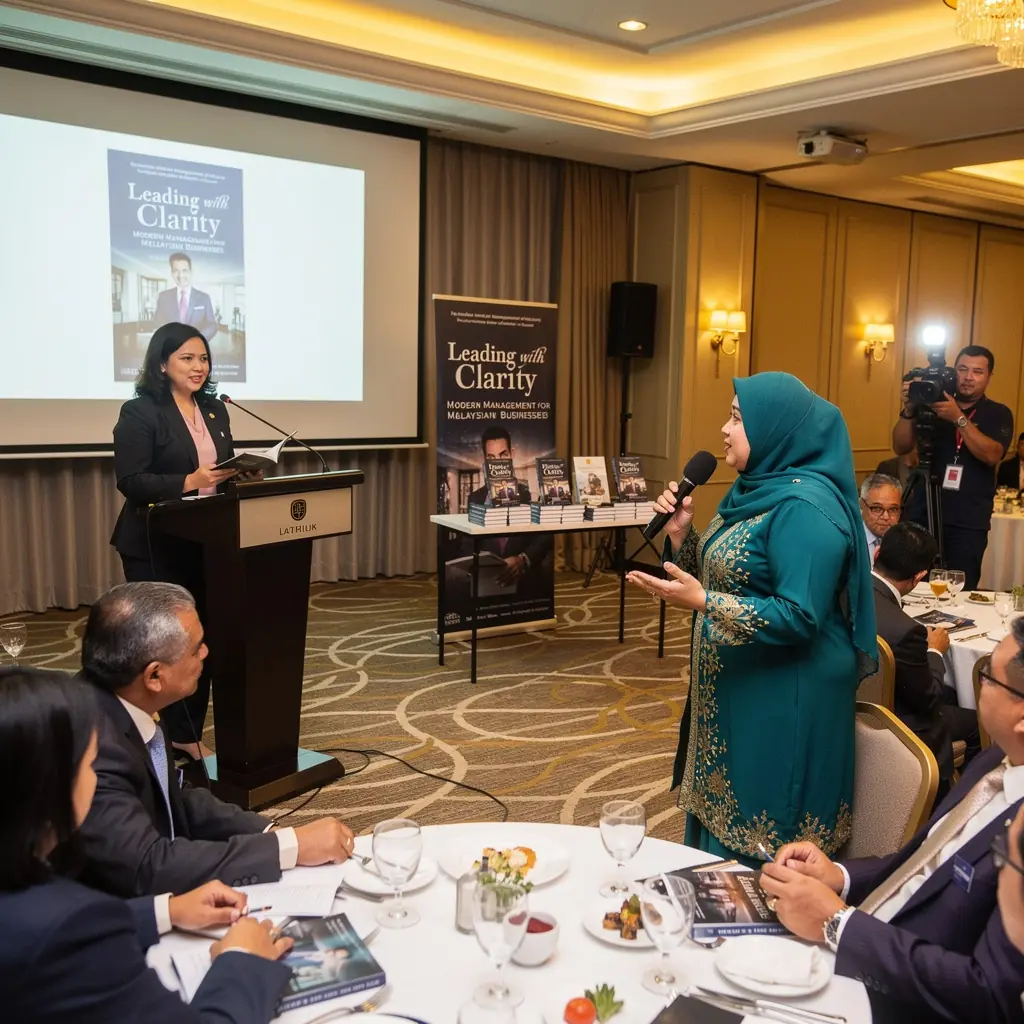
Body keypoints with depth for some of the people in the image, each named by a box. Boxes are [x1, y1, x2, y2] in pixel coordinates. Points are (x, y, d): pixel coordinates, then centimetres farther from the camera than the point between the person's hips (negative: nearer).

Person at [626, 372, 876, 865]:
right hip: (737, 686, 10)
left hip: (784, 696, -10)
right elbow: (722, 577, 14)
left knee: (764, 842, 5)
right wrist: (680, 534, -2)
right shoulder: (758, 488, 8)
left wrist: (702, 602, -30)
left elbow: (799, 617, -26)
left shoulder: (804, 505, -22)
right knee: (725, 813, 21)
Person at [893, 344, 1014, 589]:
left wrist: (958, 418, -23)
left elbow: (992, 455, -14)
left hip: (968, 523, -2)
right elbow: (900, 447, 2)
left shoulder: (998, 414, 3)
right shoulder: (933, 404, 8)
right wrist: (909, 410, -13)